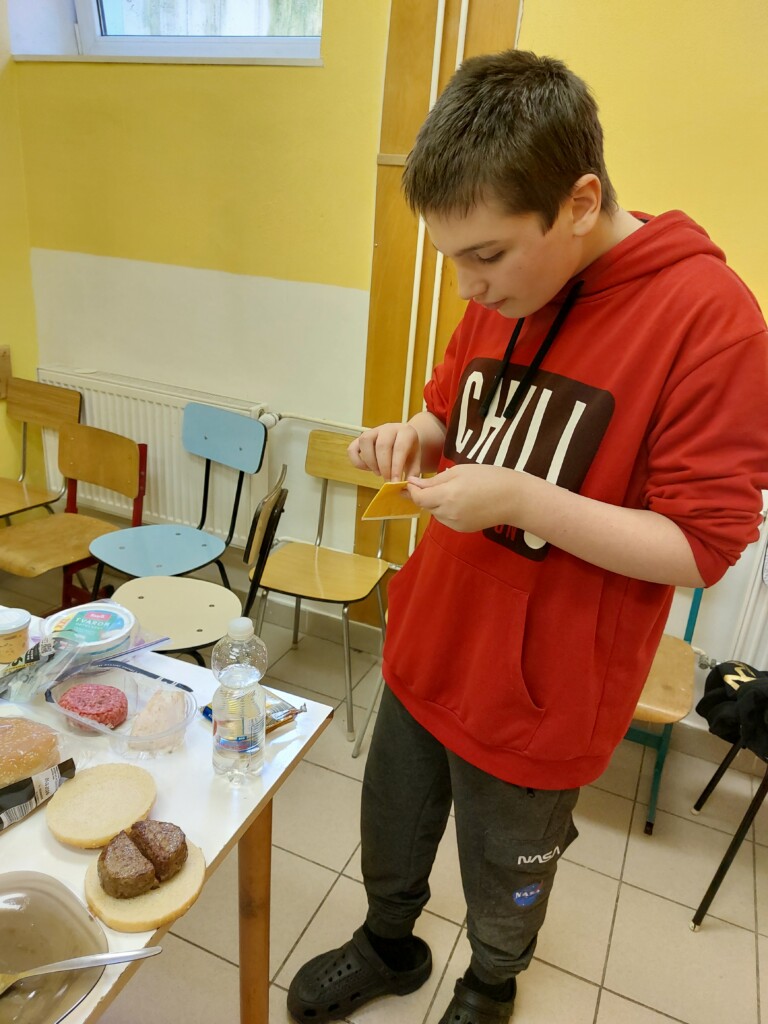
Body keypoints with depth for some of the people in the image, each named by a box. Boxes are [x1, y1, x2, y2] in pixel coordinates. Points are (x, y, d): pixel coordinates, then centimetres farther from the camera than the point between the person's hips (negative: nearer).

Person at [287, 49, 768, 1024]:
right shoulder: (498, 298, -1)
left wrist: (519, 498, -29)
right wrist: (413, 436, -10)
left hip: (535, 703, -5)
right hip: (424, 654, 6)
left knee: (501, 896, 22)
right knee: (387, 843, 26)